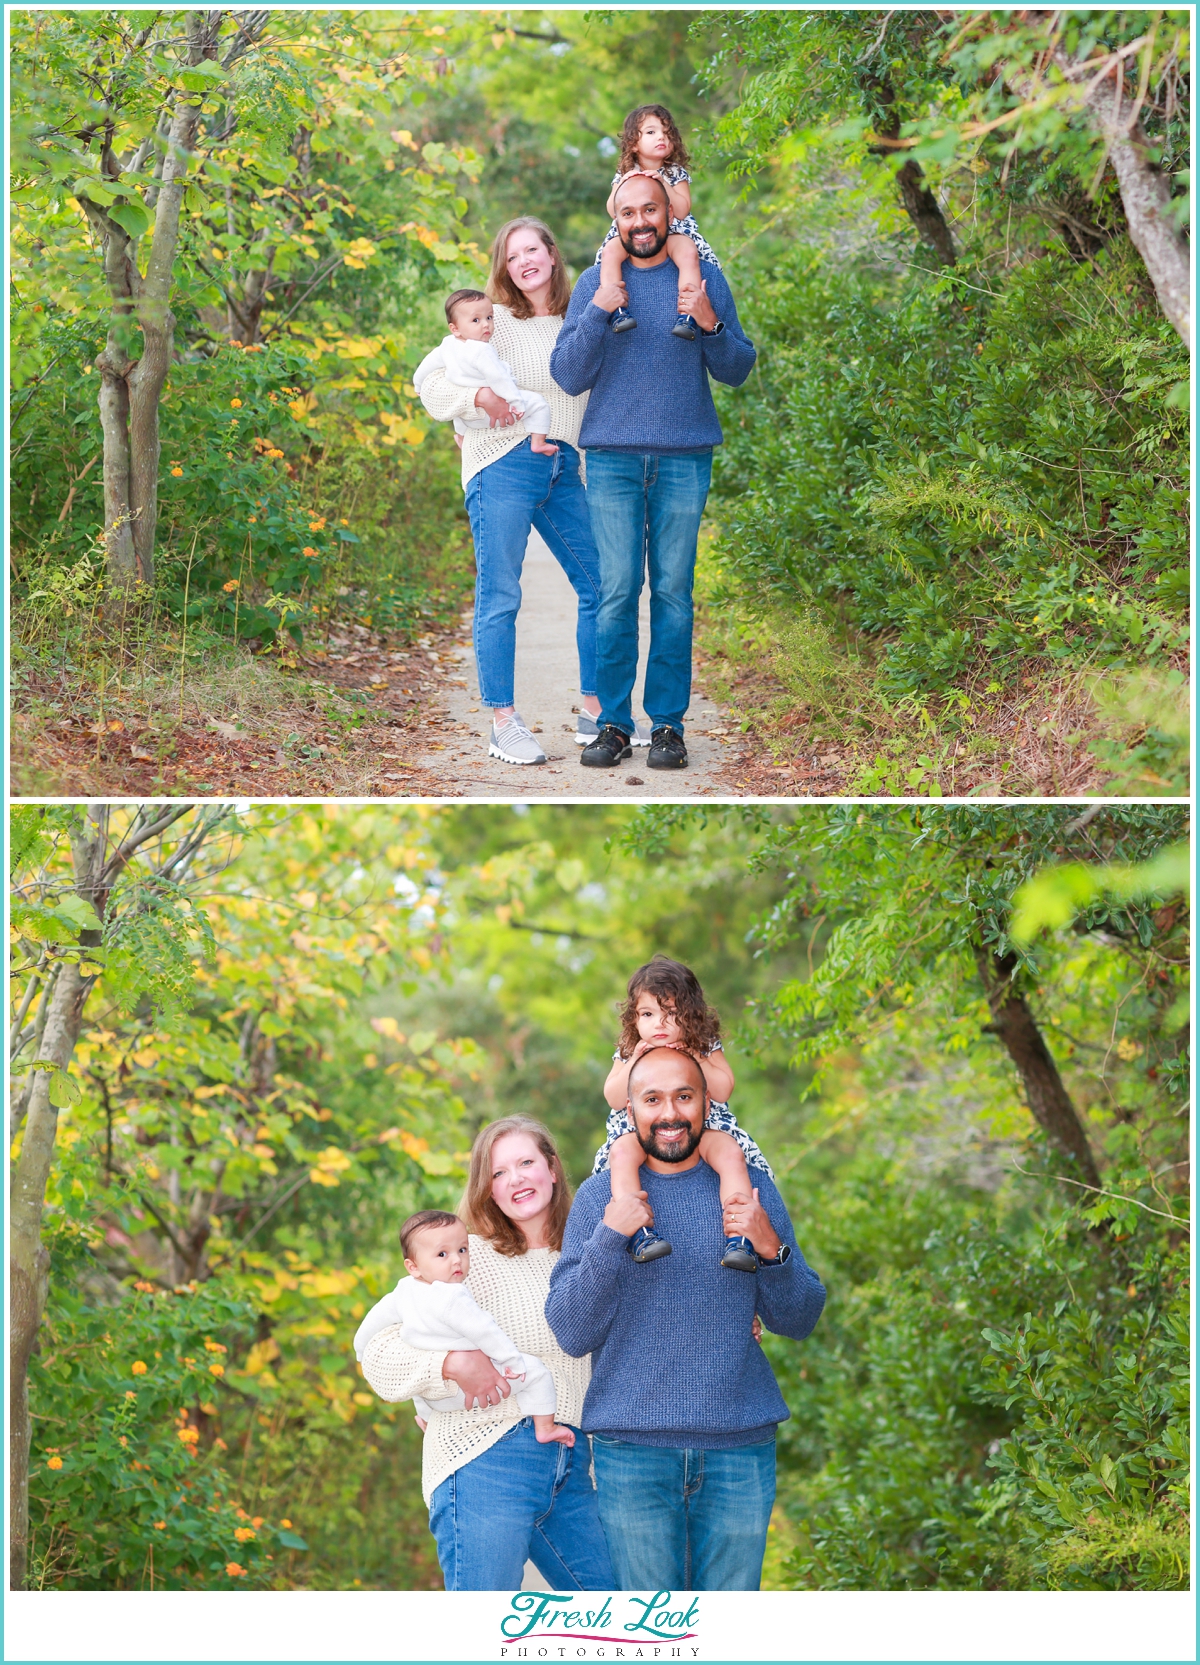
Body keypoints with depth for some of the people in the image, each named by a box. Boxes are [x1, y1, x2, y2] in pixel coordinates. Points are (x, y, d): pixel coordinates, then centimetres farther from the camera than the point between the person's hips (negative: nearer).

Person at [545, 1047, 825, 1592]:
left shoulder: (750, 1189, 8)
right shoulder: (600, 1198, 3)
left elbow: (798, 1321, 9)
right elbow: (571, 1334, -3)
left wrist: (772, 1250, -10)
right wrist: (609, 1238, -15)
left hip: (739, 1445, 1)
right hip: (634, 1447, -1)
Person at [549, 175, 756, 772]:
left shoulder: (703, 277, 9)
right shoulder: (595, 283, 9)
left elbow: (738, 371, 7)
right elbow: (567, 377, 2)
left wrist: (711, 325, -12)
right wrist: (597, 314, -11)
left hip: (685, 458, 0)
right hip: (612, 457, 0)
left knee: (674, 592, 0)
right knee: (616, 592, -4)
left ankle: (668, 724, 3)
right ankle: (613, 723, 1)